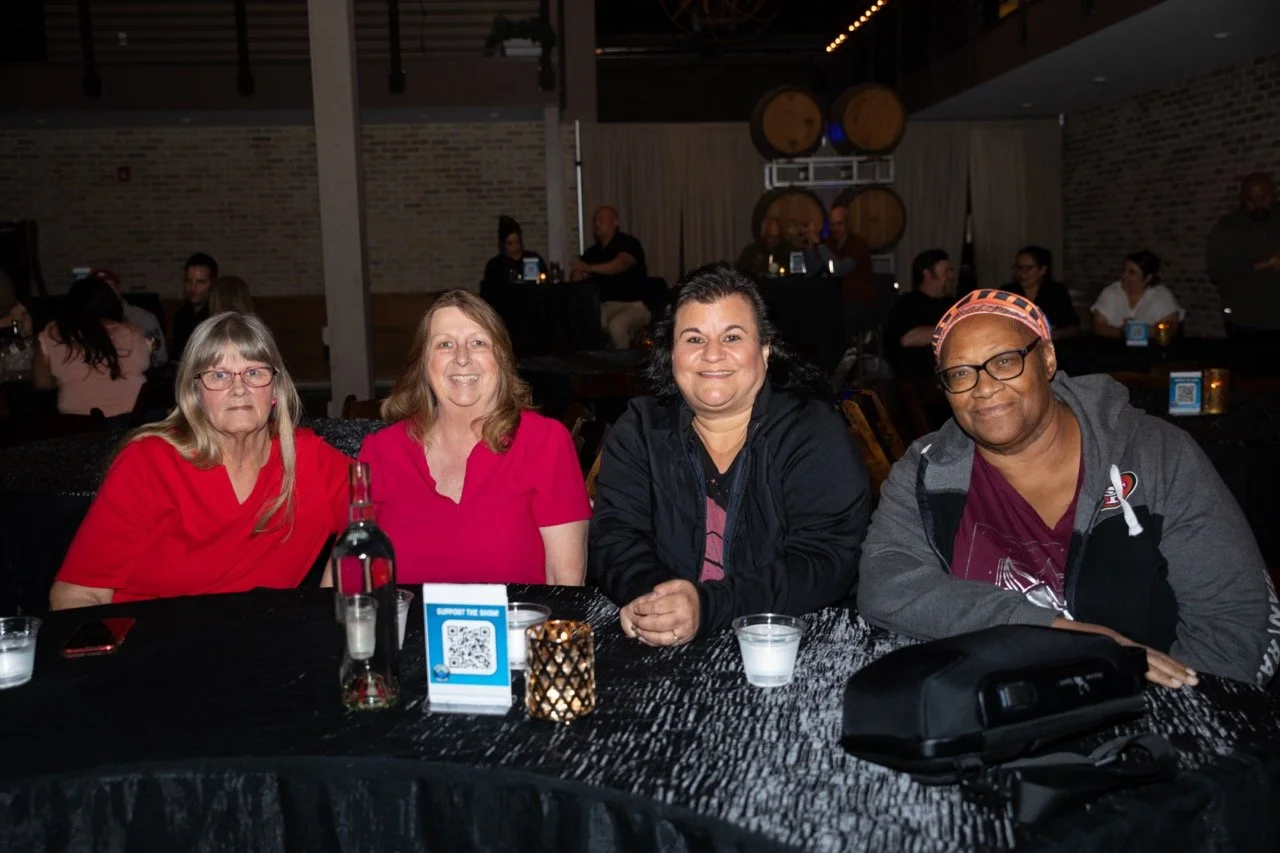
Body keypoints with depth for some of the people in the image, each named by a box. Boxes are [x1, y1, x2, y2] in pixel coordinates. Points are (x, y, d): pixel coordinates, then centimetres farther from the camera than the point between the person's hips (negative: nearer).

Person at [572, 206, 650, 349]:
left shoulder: (628, 243, -4)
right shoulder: (592, 252, 15)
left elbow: (621, 264, -25)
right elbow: (575, 276, 8)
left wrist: (590, 268, -40)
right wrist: (578, 274, -19)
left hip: (634, 305, -5)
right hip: (606, 306, 5)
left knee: (616, 325, -36)